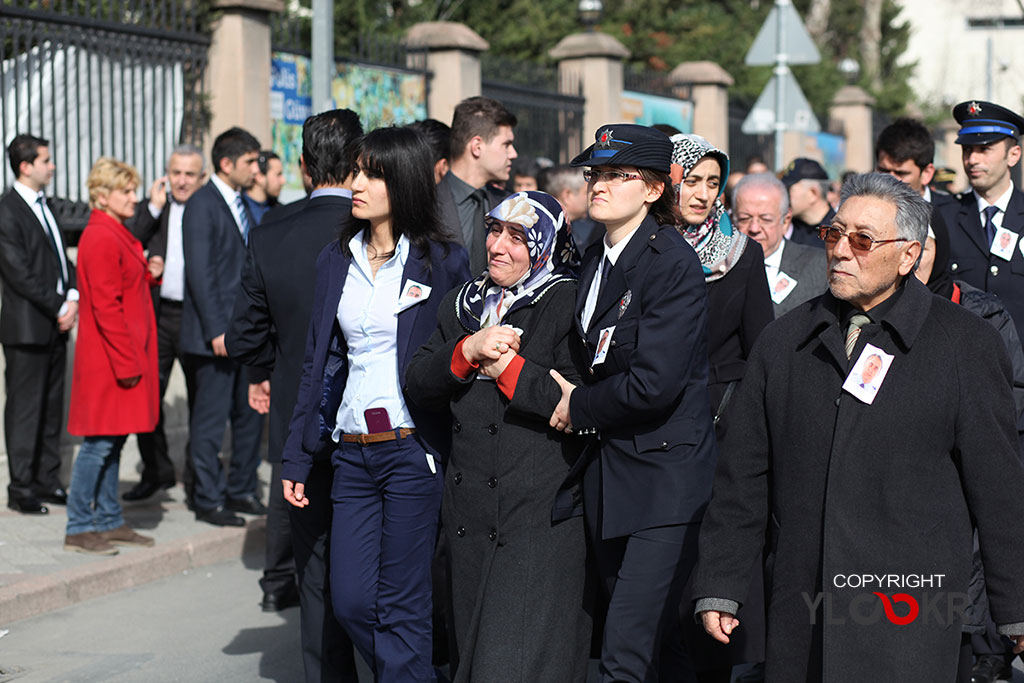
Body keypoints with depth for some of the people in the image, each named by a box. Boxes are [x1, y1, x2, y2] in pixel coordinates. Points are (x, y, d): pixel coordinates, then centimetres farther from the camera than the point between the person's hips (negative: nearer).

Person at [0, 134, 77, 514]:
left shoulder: (44, 207, 15)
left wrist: (73, 296, -1)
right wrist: (60, 308, -13)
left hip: (56, 325, 8)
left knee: (51, 406, 11)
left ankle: (48, 480, 19)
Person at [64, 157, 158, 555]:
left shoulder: (117, 235, 15)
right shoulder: (100, 239, -16)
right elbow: (106, 307, -20)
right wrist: (126, 361, -20)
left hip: (125, 355, 10)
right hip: (109, 358, -10)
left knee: (112, 441, 13)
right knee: (99, 442, -5)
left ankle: (109, 522, 20)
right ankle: (79, 528, 1)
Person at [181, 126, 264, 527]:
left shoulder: (241, 204, 15)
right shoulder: (202, 205, -11)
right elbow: (200, 273, -16)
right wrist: (216, 330, -19)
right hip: (215, 332, -8)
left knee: (250, 414, 11)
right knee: (210, 419, -1)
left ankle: (241, 490, 22)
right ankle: (209, 500, 7)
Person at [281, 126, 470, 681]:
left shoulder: (442, 261, -3)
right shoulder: (336, 261, 12)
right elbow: (319, 362, 14)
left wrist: (459, 460, -10)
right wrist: (296, 456, 11)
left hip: (413, 449, -5)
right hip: (352, 451, 5)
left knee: (401, 605, -2)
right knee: (351, 601, 4)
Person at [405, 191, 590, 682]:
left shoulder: (570, 304, -6)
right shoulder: (461, 306, 15)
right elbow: (418, 386, 7)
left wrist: (505, 367, -12)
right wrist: (468, 351, -10)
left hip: (541, 514, -7)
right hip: (469, 511, 7)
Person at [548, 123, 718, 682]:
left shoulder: (673, 263, -14)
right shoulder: (595, 259, 12)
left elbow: (653, 384, -21)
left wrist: (578, 407, -8)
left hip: (665, 473, -8)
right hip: (607, 469, 8)